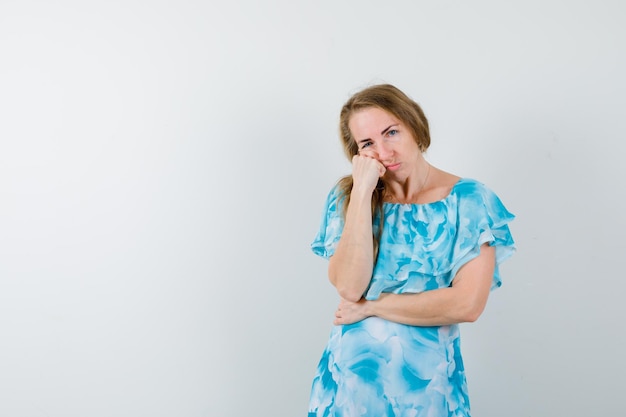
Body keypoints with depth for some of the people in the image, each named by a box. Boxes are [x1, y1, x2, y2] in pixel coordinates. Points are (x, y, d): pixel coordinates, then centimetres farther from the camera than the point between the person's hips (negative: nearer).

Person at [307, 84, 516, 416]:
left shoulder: (468, 199, -8)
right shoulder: (346, 196, -2)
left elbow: (467, 304, -17)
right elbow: (349, 288, -16)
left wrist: (370, 306, -12)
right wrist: (362, 192, -19)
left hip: (426, 380, -1)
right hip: (351, 373, 2)